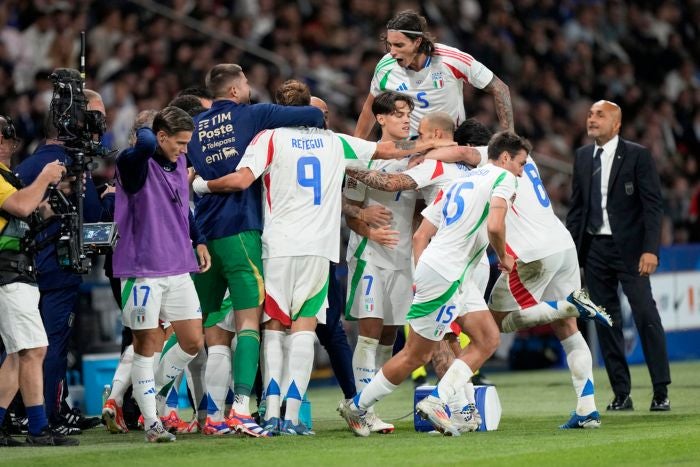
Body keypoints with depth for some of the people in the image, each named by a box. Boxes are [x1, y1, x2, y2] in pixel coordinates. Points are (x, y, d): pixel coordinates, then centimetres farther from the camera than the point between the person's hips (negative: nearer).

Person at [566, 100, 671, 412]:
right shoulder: (582, 157, 12)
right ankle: (621, 394, 9)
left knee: (646, 317, -8)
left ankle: (661, 393, -3)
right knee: (606, 322, 4)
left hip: (629, 247, -5)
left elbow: (653, 205, -7)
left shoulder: (637, 156, -4)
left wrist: (650, 249, -16)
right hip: (594, 248, 5)